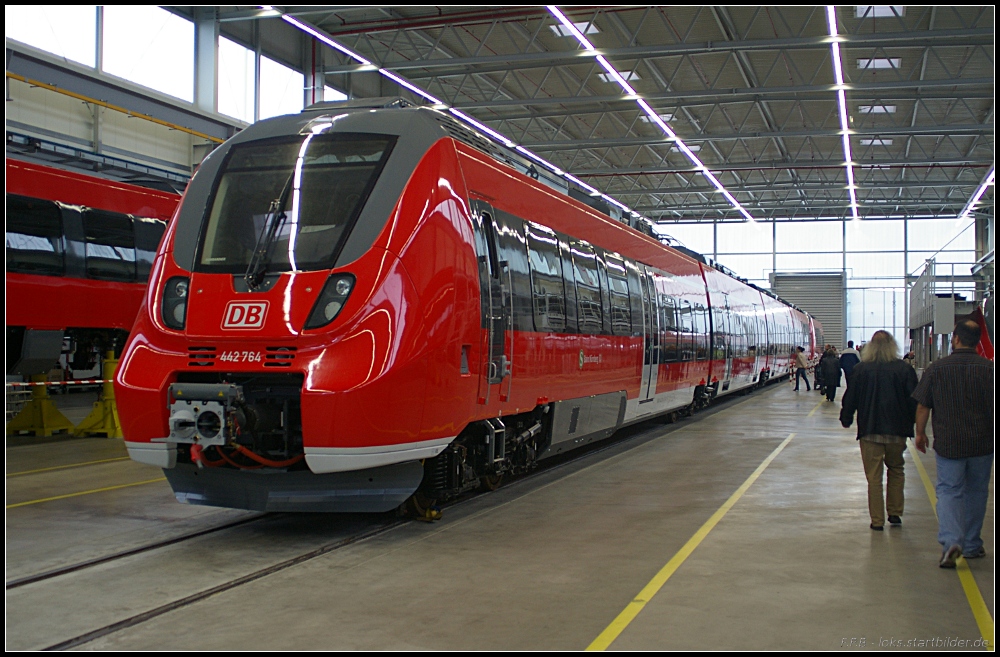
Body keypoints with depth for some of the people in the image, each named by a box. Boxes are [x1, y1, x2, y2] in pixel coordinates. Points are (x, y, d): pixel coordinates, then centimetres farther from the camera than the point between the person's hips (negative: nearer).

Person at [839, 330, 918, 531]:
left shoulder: (860, 370, -5)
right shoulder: (905, 369, -4)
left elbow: (850, 399, 1)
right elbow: (913, 400, 0)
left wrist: (846, 419, 15)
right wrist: (912, 424, 12)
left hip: (869, 430, -1)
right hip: (897, 430, 1)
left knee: (874, 476, 3)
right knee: (896, 470, 20)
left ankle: (877, 520, 3)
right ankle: (895, 513, 22)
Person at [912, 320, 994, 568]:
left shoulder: (937, 368, -5)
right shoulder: (988, 368, -6)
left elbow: (923, 406, -1)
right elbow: (993, 406, -4)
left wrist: (920, 433, 13)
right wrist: (991, 435, 9)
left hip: (948, 443, -1)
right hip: (982, 443, 1)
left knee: (949, 490, 4)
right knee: (976, 492, 15)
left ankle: (950, 541, -17)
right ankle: (972, 545, 26)